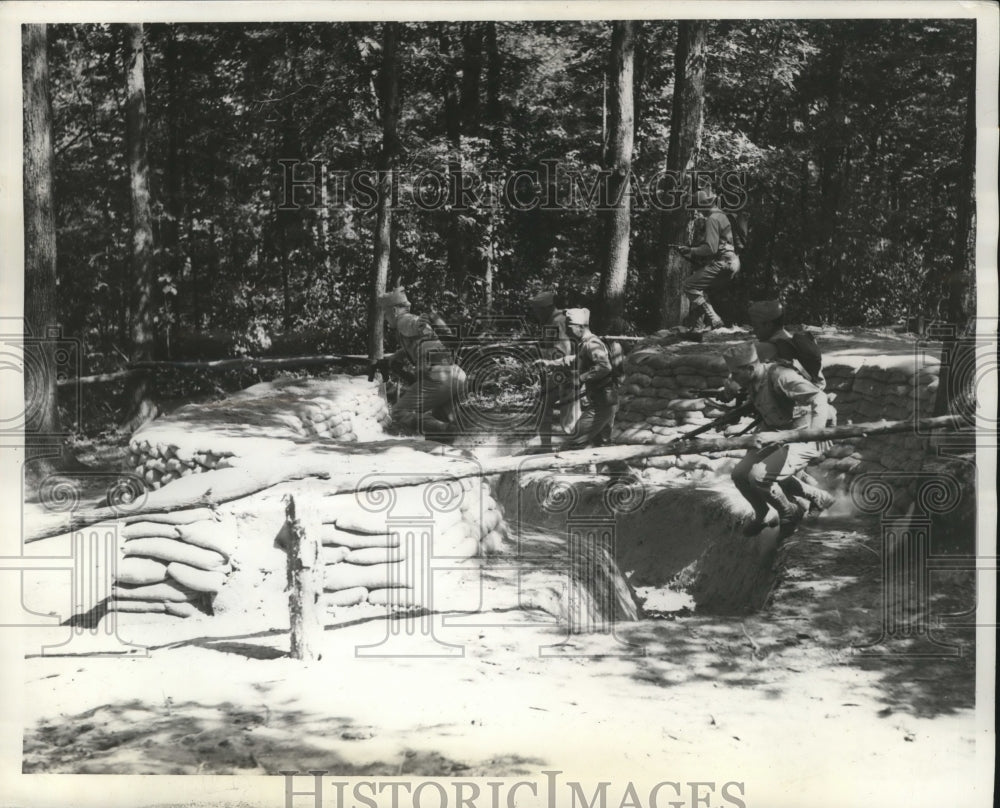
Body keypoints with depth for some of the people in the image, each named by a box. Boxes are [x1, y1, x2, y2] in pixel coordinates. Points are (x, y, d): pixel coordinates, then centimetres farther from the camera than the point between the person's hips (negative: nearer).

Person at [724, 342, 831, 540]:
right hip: (775, 440, 9)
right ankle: (760, 515, 25)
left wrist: (817, 431, -52)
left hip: (801, 442, -9)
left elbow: (818, 396, -39)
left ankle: (790, 512, 2)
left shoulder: (779, 376, -27)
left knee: (758, 476, -24)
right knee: (739, 474, -1)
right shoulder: (753, 383, 0)